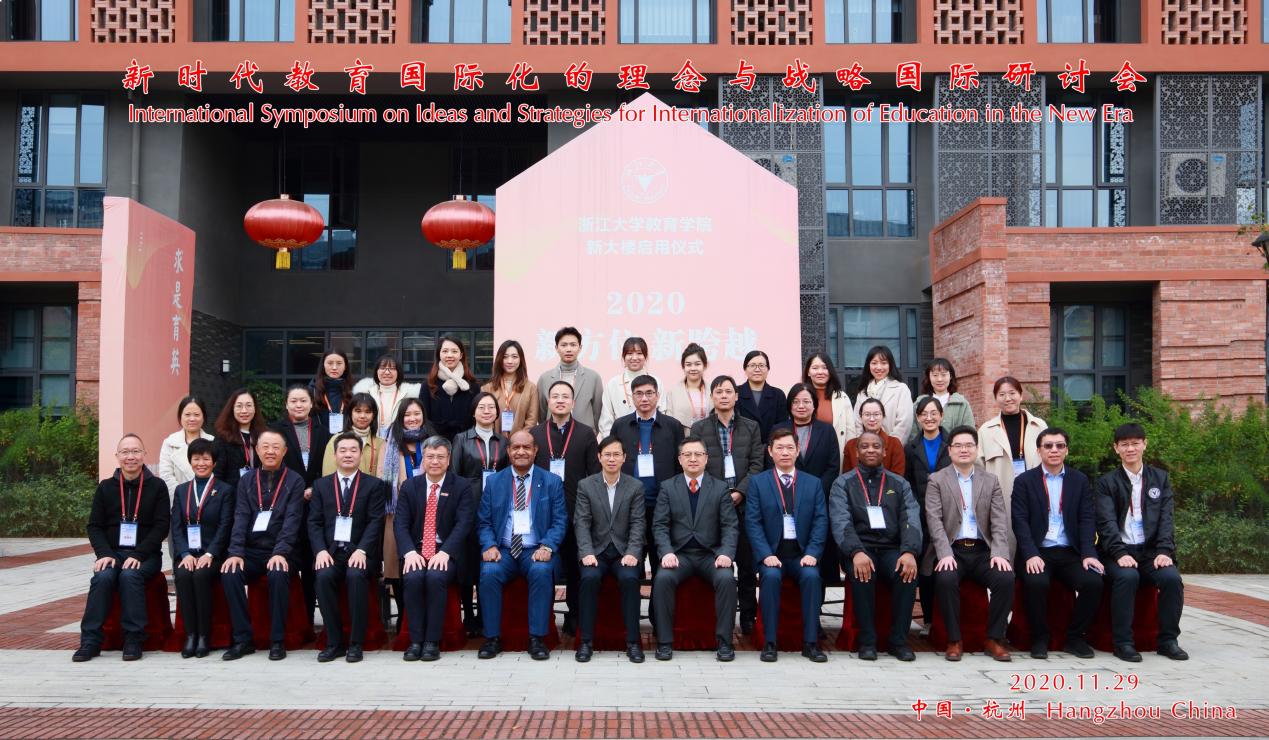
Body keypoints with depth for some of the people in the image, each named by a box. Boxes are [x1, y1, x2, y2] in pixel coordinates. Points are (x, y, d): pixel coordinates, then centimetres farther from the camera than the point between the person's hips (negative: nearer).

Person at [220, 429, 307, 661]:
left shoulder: (294, 482, 2)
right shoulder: (246, 481, 11)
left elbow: (291, 521, -9)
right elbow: (240, 518, 0)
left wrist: (280, 553, -24)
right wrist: (235, 553, -15)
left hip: (280, 553, -3)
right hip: (251, 550, 3)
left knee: (278, 574, -33)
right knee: (230, 573, -26)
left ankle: (277, 641, -20)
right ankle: (243, 639, -14)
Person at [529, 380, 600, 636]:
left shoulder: (586, 434, 4)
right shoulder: (534, 433, 8)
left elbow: (595, 473, 2)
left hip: (576, 510, -1)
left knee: (575, 565, 5)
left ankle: (575, 618, 16)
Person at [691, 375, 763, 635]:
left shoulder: (751, 427, 11)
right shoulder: (699, 428, 8)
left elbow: (757, 464, 4)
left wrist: (740, 492, -9)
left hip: (743, 503, 1)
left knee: (747, 563, 3)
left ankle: (748, 618, 10)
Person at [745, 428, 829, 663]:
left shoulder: (813, 483, 12)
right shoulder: (758, 482, 7)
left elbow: (821, 521, 4)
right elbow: (753, 522, -2)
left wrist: (812, 553, -11)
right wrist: (766, 555, -15)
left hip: (802, 553, 1)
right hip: (771, 553, -1)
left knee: (811, 576, -29)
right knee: (771, 576, -31)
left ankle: (810, 642, -21)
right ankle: (769, 642, -22)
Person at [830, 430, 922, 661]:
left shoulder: (899, 484, 15)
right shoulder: (843, 484, 8)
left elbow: (911, 520, 1)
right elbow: (841, 522, -7)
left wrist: (910, 552, -19)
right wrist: (856, 552, -26)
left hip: (891, 549, 2)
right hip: (859, 549, -2)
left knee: (907, 572, -30)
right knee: (861, 573, -34)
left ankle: (899, 640, -16)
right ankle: (867, 641, -19)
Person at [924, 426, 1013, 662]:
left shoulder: (990, 481, 14)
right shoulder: (937, 480, 7)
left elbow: (999, 521, 5)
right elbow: (934, 520, -4)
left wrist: (999, 554, -12)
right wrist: (945, 554, -18)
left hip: (982, 551, 2)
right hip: (952, 550, -2)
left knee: (1006, 578, -25)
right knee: (946, 579, -32)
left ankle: (994, 639, -8)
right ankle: (954, 640, -15)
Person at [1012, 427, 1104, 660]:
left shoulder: (1080, 480, 13)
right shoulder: (1024, 481, 5)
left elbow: (1087, 519, 4)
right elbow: (1020, 521, -4)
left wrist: (1089, 553, -12)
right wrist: (1031, 555, -19)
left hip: (1070, 552, 3)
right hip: (1037, 553, -2)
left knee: (1093, 581, -25)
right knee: (1036, 582, -32)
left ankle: (1075, 637, -2)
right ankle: (1039, 638, -8)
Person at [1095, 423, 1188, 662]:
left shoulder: (1160, 478, 14)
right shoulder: (1105, 483, 6)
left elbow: (1166, 518, 5)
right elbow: (1107, 522, -7)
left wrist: (1164, 551, -12)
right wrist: (1120, 553, -22)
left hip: (1150, 550, 2)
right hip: (1119, 551, -2)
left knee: (1172, 577, -26)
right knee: (1127, 576, -32)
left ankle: (1168, 640, -8)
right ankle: (1123, 642, -20)